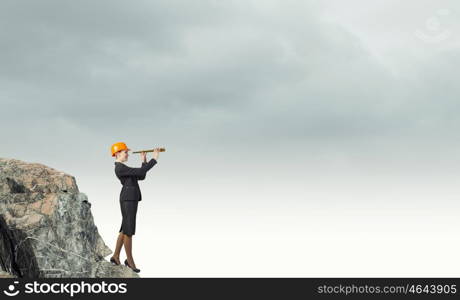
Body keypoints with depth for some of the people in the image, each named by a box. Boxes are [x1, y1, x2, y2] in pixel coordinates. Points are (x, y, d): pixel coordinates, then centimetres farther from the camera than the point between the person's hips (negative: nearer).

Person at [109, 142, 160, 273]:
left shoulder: (123, 168, 19)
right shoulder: (120, 168, -14)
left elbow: (141, 177, 18)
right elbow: (141, 172, -21)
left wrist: (144, 161, 11)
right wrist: (154, 159, -14)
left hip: (131, 199, 10)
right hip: (128, 199, -10)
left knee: (125, 229, 14)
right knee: (129, 230, -3)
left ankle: (115, 257, 21)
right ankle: (130, 260, 4)